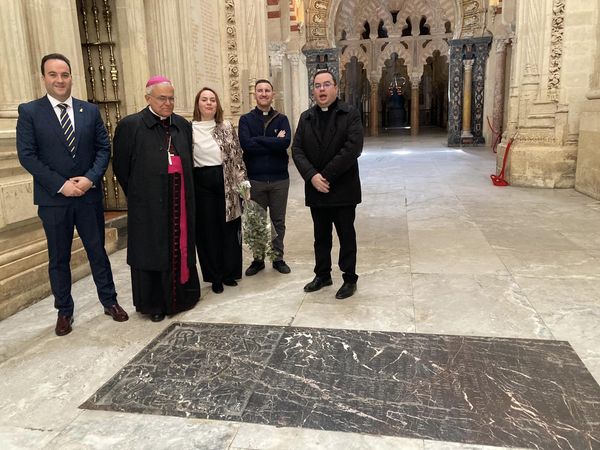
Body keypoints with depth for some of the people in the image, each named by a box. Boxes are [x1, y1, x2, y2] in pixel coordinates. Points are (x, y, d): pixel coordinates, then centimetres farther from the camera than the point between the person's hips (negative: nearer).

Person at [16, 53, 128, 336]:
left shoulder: (90, 110, 5)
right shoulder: (29, 112, -2)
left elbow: (104, 148, 3)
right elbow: (27, 155, -7)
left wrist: (90, 178, -13)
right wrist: (61, 185, -16)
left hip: (89, 195, 2)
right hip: (53, 198, -1)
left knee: (97, 252, 12)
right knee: (58, 258, 10)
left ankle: (109, 301, 26)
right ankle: (64, 311, 24)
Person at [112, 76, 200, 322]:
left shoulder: (183, 125, 8)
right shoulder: (130, 125, -6)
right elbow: (121, 166, -1)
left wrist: (183, 194, 8)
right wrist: (137, 195, 3)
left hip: (179, 202, 4)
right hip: (148, 205, -4)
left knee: (180, 247, 11)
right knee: (152, 251, 5)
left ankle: (181, 295, 27)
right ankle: (153, 304, 19)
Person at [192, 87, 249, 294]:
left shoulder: (227, 127, 5)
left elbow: (237, 156, 4)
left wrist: (243, 183, -2)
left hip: (227, 184, 1)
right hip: (202, 185, -1)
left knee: (229, 227, 8)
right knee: (208, 231, 6)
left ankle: (229, 272, 23)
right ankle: (215, 277, 18)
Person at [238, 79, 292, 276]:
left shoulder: (281, 119, 4)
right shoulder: (246, 119, 2)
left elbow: (286, 142, -15)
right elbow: (246, 144, -16)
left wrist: (258, 140, -14)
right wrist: (274, 143, -13)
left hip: (279, 179, 1)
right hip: (255, 179, 0)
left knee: (278, 221, 10)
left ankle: (278, 258, 23)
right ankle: (258, 259, 23)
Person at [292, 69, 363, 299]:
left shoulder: (350, 115, -4)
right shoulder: (306, 117, 9)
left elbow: (353, 149, -16)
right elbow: (297, 150, 1)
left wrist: (326, 175, -18)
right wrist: (312, 176, -15)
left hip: (343, 189, -4)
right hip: (316, 189, 4)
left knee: (346, 236, 7)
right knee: (321, 236, 15)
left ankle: (350, 279, 21)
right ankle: (322, 275, 30)